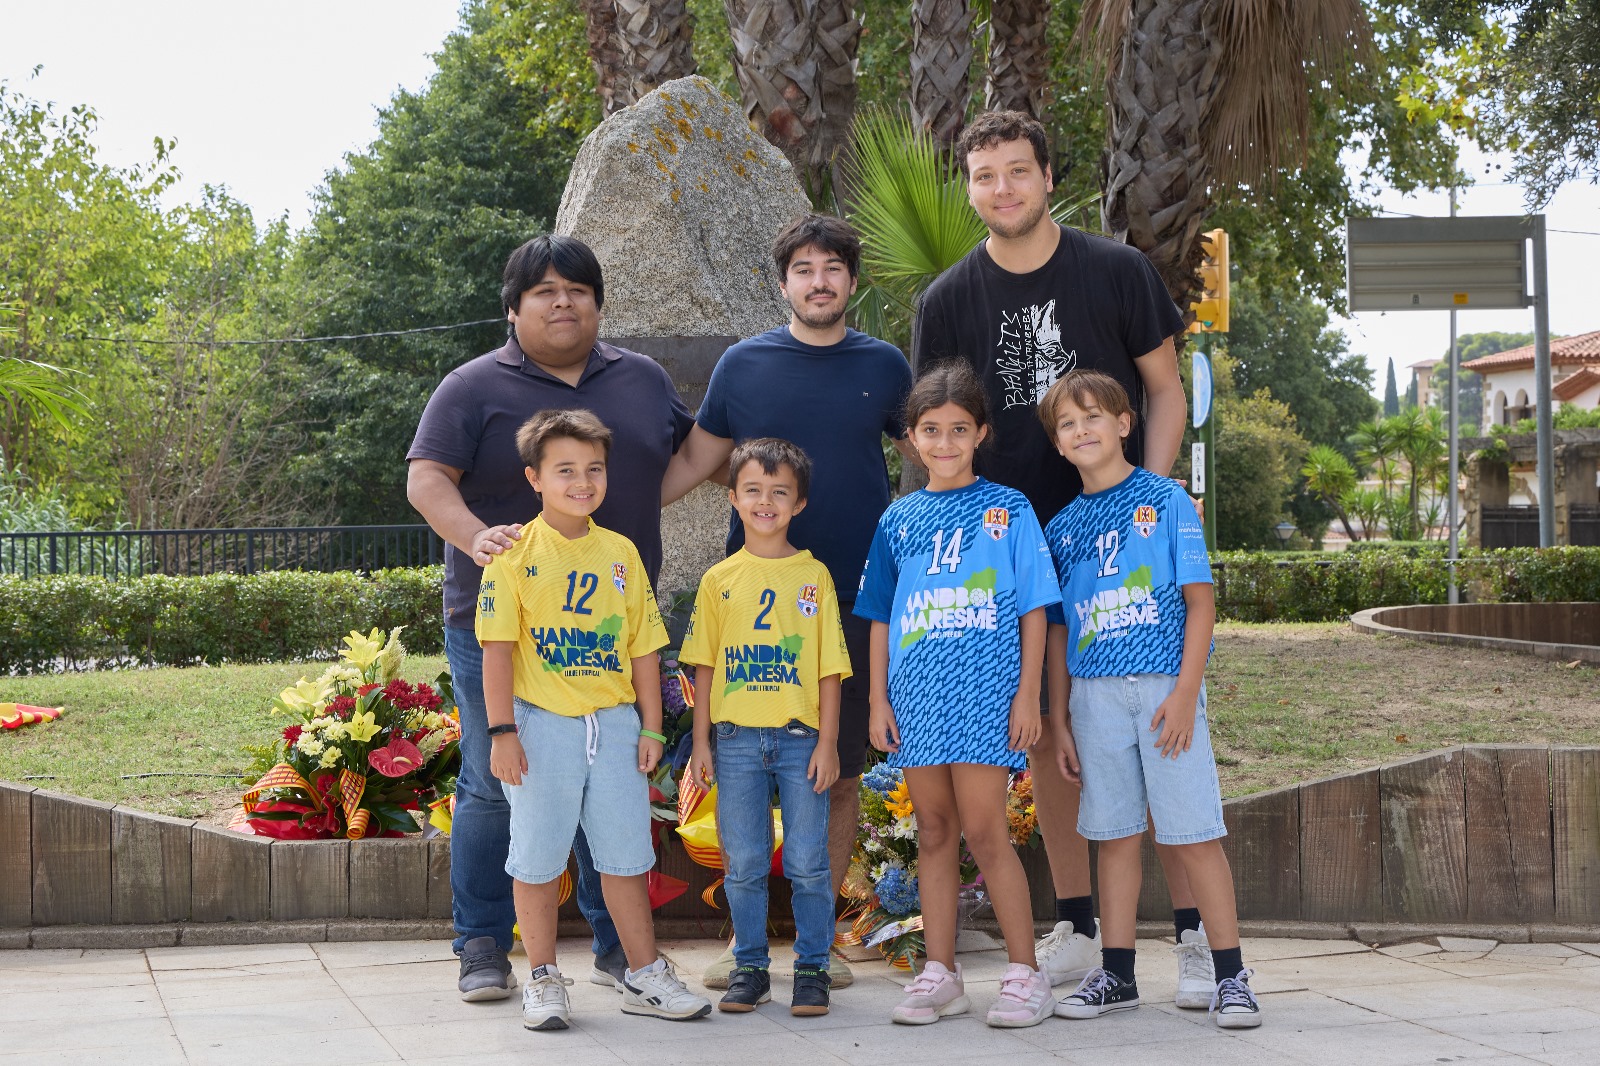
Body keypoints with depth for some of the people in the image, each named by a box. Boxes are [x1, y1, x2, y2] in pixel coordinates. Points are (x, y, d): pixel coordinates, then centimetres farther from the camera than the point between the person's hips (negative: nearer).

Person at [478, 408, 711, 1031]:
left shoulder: (621, 553, 8)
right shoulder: (515, 554, -4)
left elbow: (643, 646, 10)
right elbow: (497, 647, -8)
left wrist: (651, 727, 7)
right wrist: (502, 732, -13)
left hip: (613, 723, 4)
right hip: (542, 723, -3)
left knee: (625, 853, 8)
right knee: (538, 857, 4)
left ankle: (644, 977, 18)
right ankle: (543, 980, 16)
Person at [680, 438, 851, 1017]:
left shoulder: (813, 576, 2)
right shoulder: (720, 579, 7)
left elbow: (829, 667, 2)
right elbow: (704, 665, 9)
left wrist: (828, 742, -4)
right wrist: (702, 741, 4)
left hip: (800, 736, -1)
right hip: (737, 737, 1)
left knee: (807, 861, 1)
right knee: (744, 862, 6)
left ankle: (812, 968, 11)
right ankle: (750, 967, 16)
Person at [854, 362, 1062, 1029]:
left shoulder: (1008, 510, 1)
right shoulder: (899, 519, 10)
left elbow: (1033, 609, 0)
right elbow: (880, 617, 14)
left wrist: (1027, 694, -6)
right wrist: (878, 699, 8)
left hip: (985, 692, -4)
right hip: (917, 695, 4)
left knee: (984, 831, -7)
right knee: (934, 831, 8)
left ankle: (1024, 975, 1)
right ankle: (940, 973, 16)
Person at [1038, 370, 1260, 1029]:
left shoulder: (1165, 500, 0)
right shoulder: (1063, 526, 12)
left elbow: (1201, 602, -4)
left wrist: (1185, 692, -12)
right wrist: (1059, 718, 11)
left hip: (1163, 686, -4)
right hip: (1095, 694, 4)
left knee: (1194, 834, -4)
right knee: (1115, 836, 9)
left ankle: (1230, 976, 2)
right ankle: (1116, 975, 16)